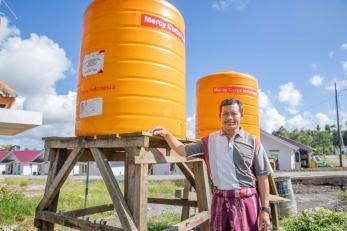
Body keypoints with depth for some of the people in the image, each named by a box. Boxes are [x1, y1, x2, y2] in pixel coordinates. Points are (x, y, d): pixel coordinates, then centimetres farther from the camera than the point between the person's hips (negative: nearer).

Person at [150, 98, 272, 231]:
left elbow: (262, 177, -1)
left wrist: (265, 209, -2)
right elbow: (182, 150, 5)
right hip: (220, 200, 2)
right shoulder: (209, 141, 5)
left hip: (246, 201, -2)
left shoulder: (252, 142, -2)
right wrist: (167, 134, -10)